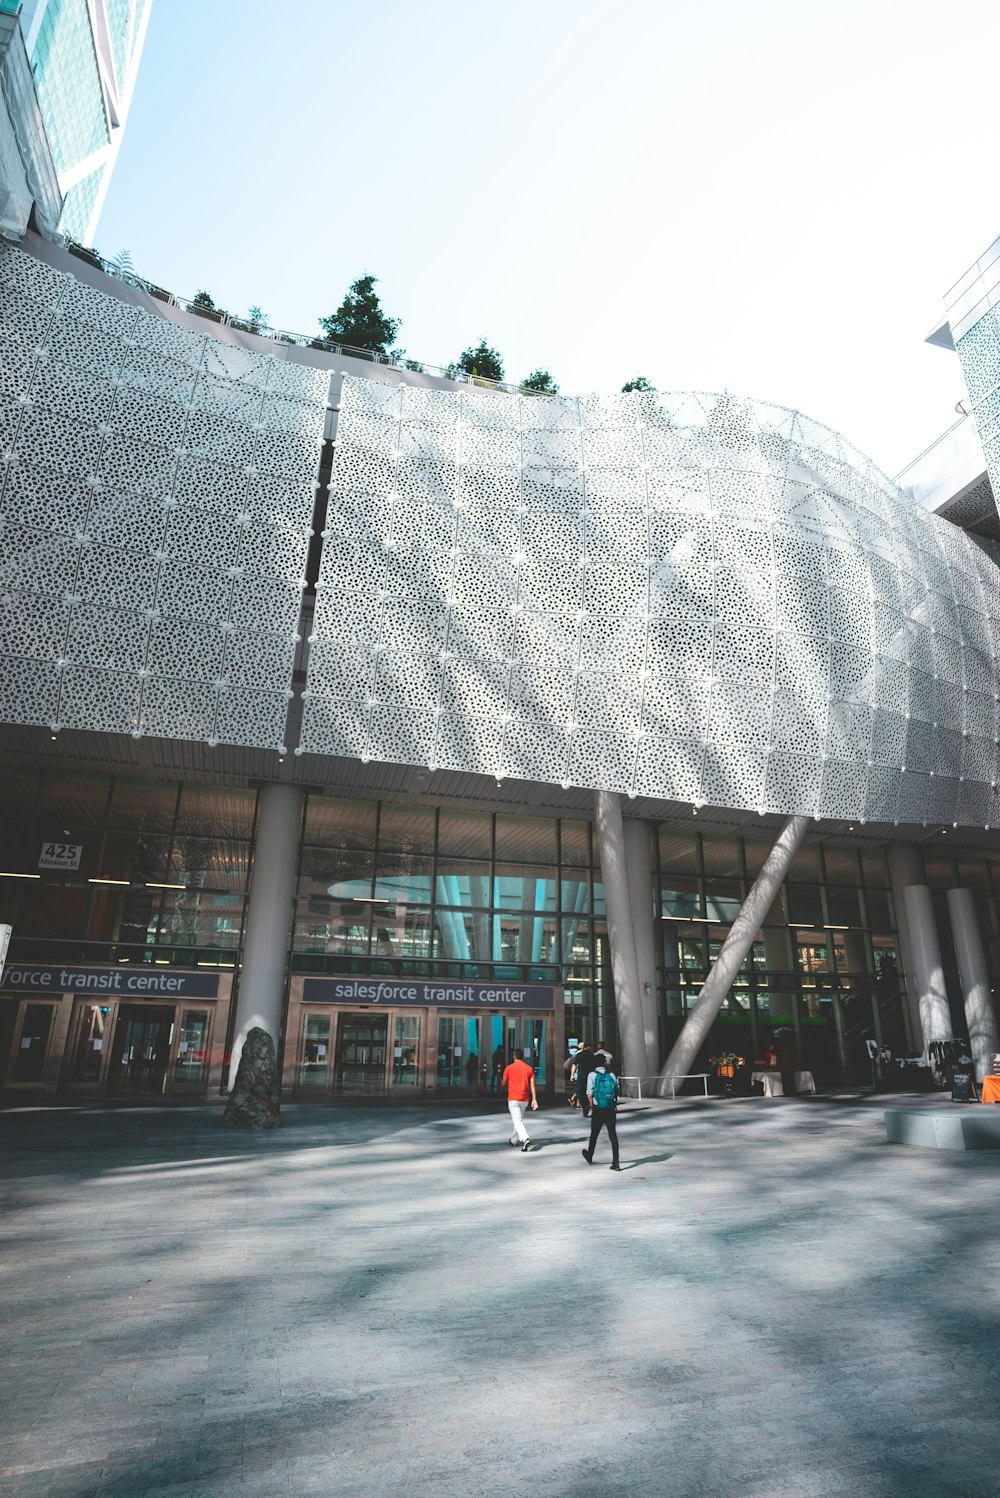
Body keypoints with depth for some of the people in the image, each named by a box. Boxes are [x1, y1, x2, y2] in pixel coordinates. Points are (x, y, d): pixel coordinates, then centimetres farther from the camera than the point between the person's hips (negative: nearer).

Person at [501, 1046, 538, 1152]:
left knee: (517, 1120, -9)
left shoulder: (509, 1068, -4)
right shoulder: (529, 1068, 3)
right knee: (519, 1119, 23)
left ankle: (525, 1139, -30)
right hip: (525, 1099, 4)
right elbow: (532, 1085, -3)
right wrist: (534, 1099, -5)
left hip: (513, 1099, -4)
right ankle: (514, 1140, 35)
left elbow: (504, 1083, 6)